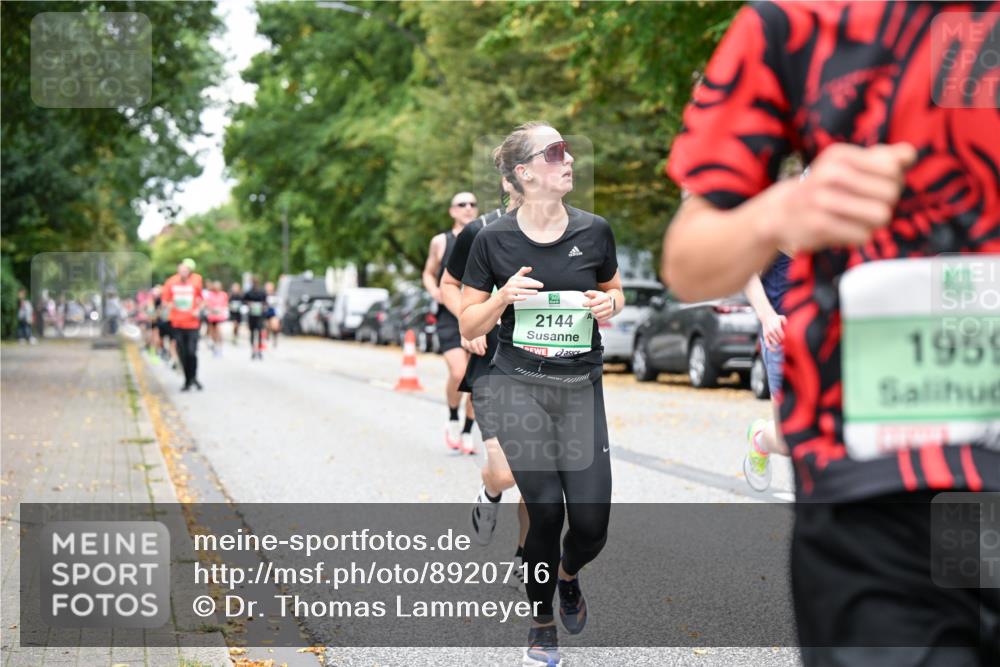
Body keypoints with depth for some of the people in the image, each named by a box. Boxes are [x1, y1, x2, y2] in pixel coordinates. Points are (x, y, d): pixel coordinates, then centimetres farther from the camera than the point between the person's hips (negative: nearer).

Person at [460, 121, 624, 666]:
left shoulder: (594, 231, 1)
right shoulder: (494, 240, -3)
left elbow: (614, 289, 19)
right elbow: (468, 326, 3)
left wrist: (610, 304, -5)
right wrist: (504, 297, -16)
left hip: (581, 388, 2)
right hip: (519, 388, -2)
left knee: (592, 523, -4)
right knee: (547, 511, -10)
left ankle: (567, 573, 34)